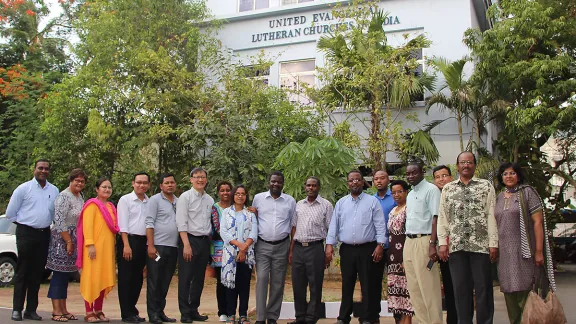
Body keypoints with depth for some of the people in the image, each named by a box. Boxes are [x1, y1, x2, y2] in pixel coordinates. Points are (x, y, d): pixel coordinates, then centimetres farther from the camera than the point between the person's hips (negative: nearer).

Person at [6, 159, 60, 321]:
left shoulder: (54, 191, 8)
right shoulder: (23, 188, -2)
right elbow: (10, 213, 1)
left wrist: (46, 223, 8)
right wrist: (23, 223, 6)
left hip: (44, 234, 4)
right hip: (26, 233, -3)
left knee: (37, 273, 8)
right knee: (22, 272, -1)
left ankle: (31, 309, 15)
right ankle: (17, 309, 6)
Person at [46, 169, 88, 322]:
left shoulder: (80, 197, 12)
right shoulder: (64, 197, -13)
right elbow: (59, 221, -19)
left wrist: (74, 242, 14)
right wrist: (68, 242, -17)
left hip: (74, 241, 8)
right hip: (62, 240, -8)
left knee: (66, 275, 12)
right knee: (59, 274, -3)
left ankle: (63, 309, 17)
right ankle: (56, 311, 3)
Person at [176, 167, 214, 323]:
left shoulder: (210, 200, 11)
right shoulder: (185, 197, -5)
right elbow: (181, 223, -11)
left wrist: (209, 241, 6)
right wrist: (186, 244, -18)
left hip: (205, 241, 6)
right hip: (190, 240, -6)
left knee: (199, 279, 11)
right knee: (186, 278, 0)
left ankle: (194, 310, 21)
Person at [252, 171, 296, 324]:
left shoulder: (290, 201, 5)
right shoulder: (258, 198, 3)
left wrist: (293, 248, 5)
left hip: (282, 246, 1)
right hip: (262, 245, -1)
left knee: (278, 282, 5)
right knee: (261, 279, -9)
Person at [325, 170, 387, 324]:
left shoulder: (373, 201, 2)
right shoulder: (341, 203, 10)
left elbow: (380, 225, -2)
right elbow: (334, 225, 7)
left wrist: (380, 245, -10)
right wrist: (329, 244, -2)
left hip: (367, 249, -3)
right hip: (347, 249, 3)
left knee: (368, 286, 2)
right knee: (347, 285, 10)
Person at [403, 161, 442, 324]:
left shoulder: (431, 189, -6)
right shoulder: (410, 194, 18)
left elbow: (436, 217, -13)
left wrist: (432, 244, -21)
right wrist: (407, 244, 14)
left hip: (423, 241, -8)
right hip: (408, 242, 8)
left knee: (428, 287, -4)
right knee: (414, 287, 11)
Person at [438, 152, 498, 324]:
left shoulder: (486, 186, 6)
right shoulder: (447, 188, 13)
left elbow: (491, 216, 0)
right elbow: (442, 217, 9)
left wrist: (493, 243, -6)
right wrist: (443, 243, 0)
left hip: (480, 244, -2)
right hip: (456, 245, 2)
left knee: (483, 287, 2)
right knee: (460, 288, 7)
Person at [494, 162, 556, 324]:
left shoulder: (527, 192, 0)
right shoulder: (498, 198, 14)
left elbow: (538, 221, -6)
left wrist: (539, 251, -13)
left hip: (524, 253, -5)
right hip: (505, 254, 5)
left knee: (525, 293, -5)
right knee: (510, 293, 8)